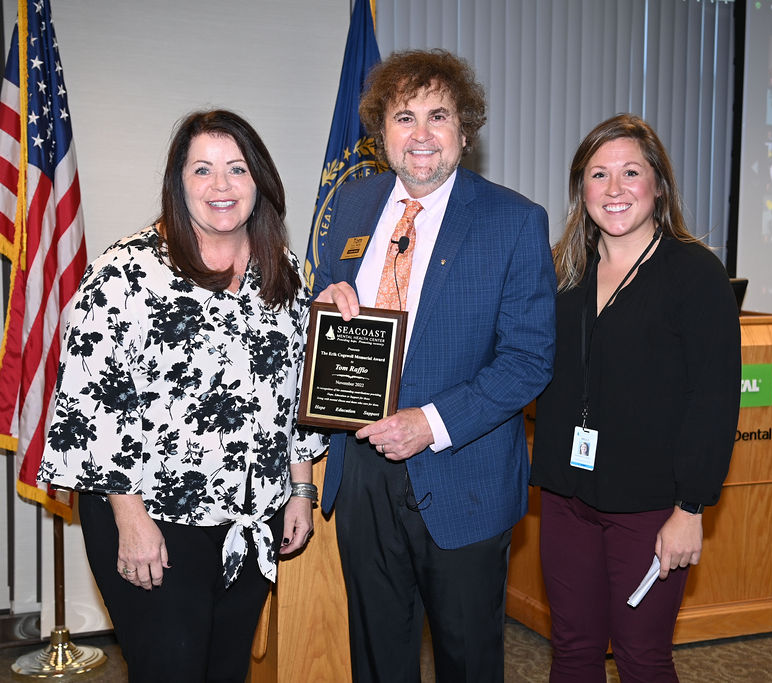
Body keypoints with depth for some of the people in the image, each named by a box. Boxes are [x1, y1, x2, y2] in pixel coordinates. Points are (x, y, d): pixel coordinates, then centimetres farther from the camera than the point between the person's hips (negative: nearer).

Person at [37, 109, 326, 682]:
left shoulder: (287, 274, 5)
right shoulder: (127, 273, -12)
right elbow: (91, 399, -14)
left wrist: (300, 489, 10)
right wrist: (130, 516, -15)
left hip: (255, 525, 5)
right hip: (154, 526, -5)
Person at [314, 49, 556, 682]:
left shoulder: (516, 221, -9)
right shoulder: (354, 205, 6)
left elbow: (529, 357, -12)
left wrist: (433, 424, -23)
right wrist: (330, 301, -10)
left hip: (459, 480, -4)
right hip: (362, 470, 4)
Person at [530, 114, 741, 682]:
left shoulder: (696, 272, -7)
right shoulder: (563, 271, 9)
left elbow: (715, 398, -11)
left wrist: (691, 509, -14)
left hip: (648, 504, -4)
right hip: (568, 493, 5)